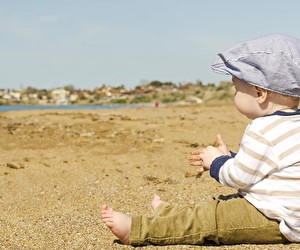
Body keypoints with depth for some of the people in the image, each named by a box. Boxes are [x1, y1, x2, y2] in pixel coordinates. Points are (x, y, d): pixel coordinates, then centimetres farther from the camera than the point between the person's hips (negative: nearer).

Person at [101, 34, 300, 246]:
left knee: (210, 218, -12)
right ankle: (166, 214, 30)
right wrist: (227, 157, 17)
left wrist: (217, 162, 1)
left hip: (274, 221, -10)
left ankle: (135, 229, -11)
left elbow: (237, 177, -17)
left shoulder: (263, 131, -21)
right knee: (219, 206, 18)